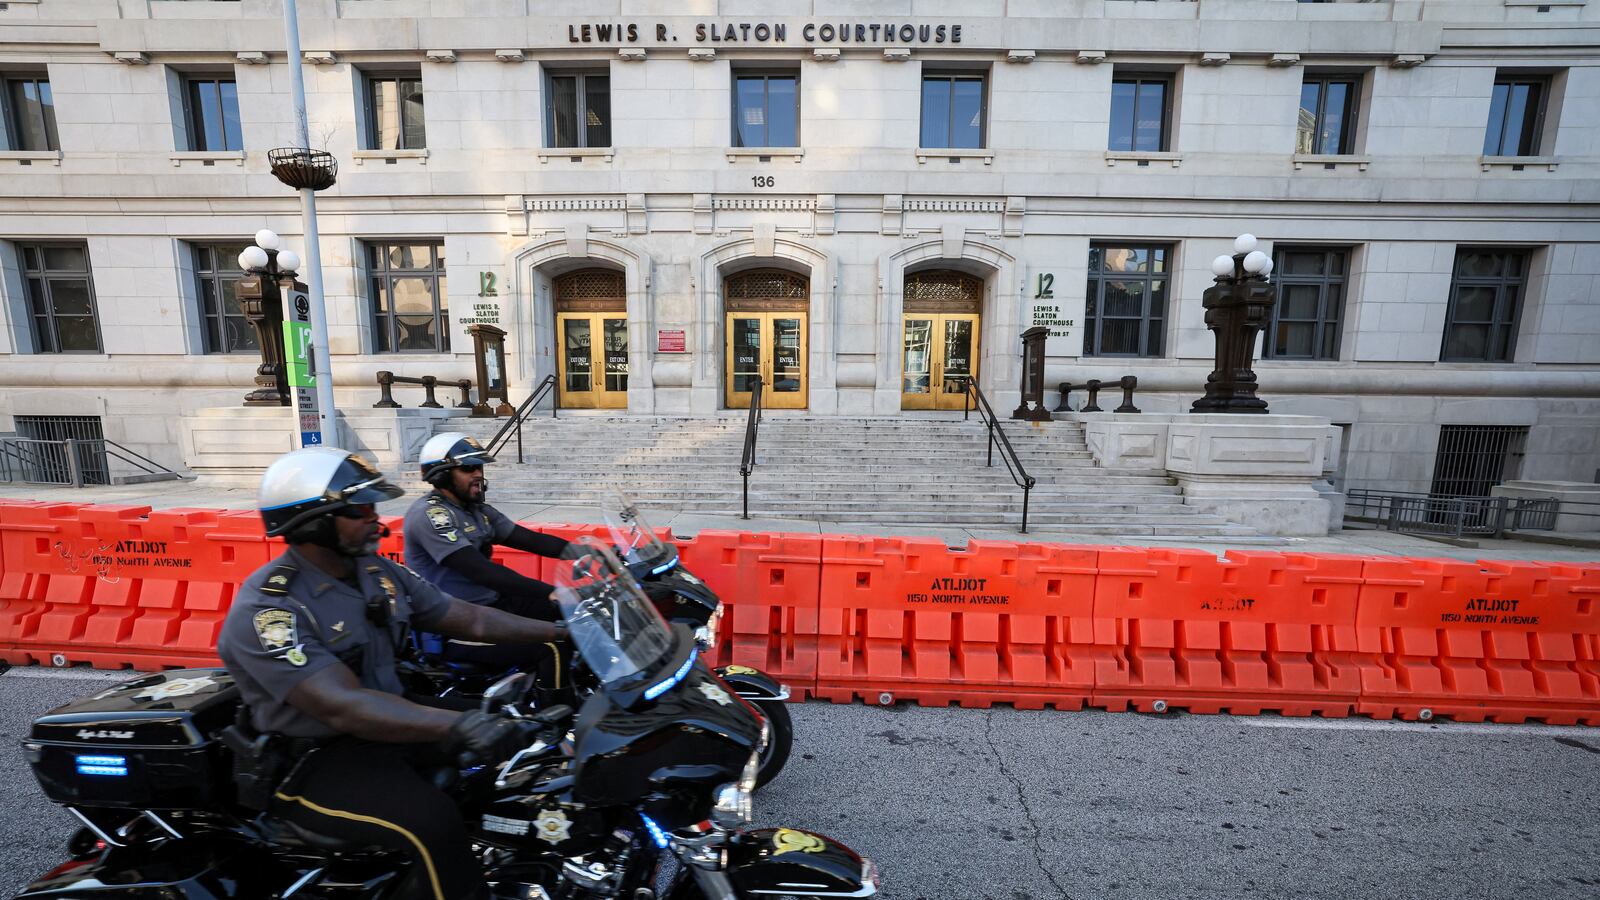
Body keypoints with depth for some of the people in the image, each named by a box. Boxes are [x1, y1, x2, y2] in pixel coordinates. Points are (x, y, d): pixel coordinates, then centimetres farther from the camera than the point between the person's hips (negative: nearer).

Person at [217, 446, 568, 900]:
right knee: (435, 823, -29)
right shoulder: (266, 609, -21)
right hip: (311, 758, -7)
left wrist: (561, 631, -3)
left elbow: (468, 617, 3)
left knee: (511, 733, -1)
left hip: (388, 720, 8)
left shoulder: (378, 572, 2)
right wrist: (458, 724, -44)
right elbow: (343, 706, -32)